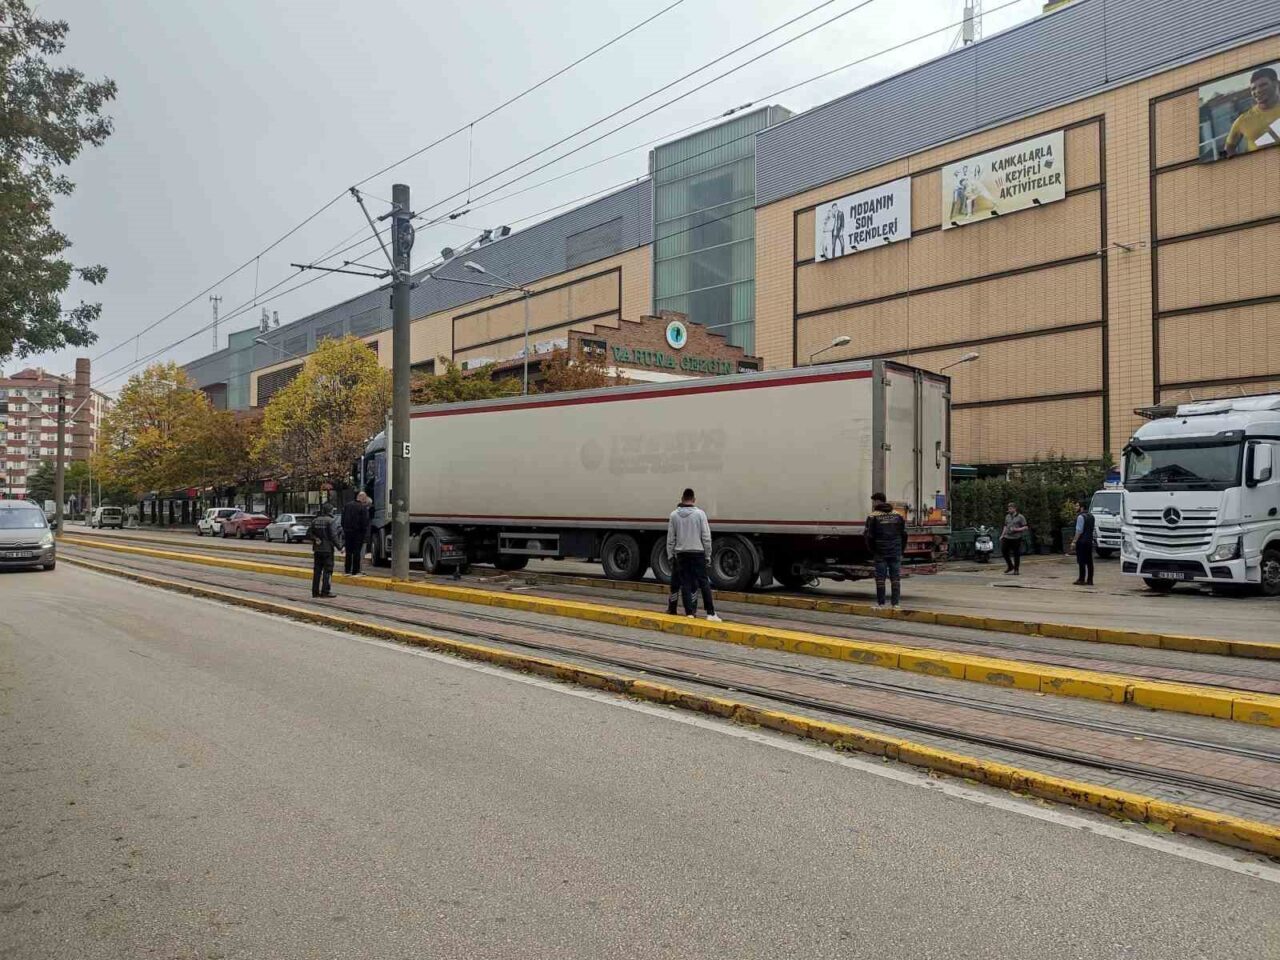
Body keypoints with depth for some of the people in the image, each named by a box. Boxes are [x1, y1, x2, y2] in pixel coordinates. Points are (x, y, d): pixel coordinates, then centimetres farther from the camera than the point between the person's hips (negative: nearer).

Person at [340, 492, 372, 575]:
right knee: (357, 552, 0)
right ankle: (355, 571, 2)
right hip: (358, 533, -5)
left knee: (348, 552, 13)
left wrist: (345, 529, 16)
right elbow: (365, 522, -14)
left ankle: (347, 570, 17)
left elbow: (343, 520, 10)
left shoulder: (347, 506, 6)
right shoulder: (363, 508, -14)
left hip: (348, 532, 6)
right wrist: (365, 535, -7)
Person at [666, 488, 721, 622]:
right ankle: (710, 613, -2)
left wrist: (670, 555, 13)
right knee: (704, 583, 1)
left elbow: (670, 538, 4)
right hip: (698, 553, -2)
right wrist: (708, 555, 4)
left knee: (685, 584, 6)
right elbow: (706, 537, -4)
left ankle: (689, 613, 3)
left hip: (681, 554, 2)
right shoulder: (700, 513, -3)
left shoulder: (674, 514, 2)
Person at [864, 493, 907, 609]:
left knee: (880, 577, 3)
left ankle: (880, 603, 6)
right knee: (895, 578, 5)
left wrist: (872, 551, 4)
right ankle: (896, 603, 3)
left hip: (880, 553, -3)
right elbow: (904, 535, 10)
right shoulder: (898, 515, 9)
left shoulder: (873, 517, -5)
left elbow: (870, 536, -7)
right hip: (895, 552, 3)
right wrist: (902, 551, 16)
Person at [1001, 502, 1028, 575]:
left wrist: (1016, 529, -19)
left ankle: (1016, 570, 11)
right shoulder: (1007, 516, 13)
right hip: (1007, 537, 5)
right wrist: (1002, 535, 14)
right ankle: (1010, 566, 18)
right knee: (1003, 550, 0)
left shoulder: (1020, 517, -4)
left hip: (1016, 538, -5)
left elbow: (1025, 527, -6)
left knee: (1016, 554, -1)